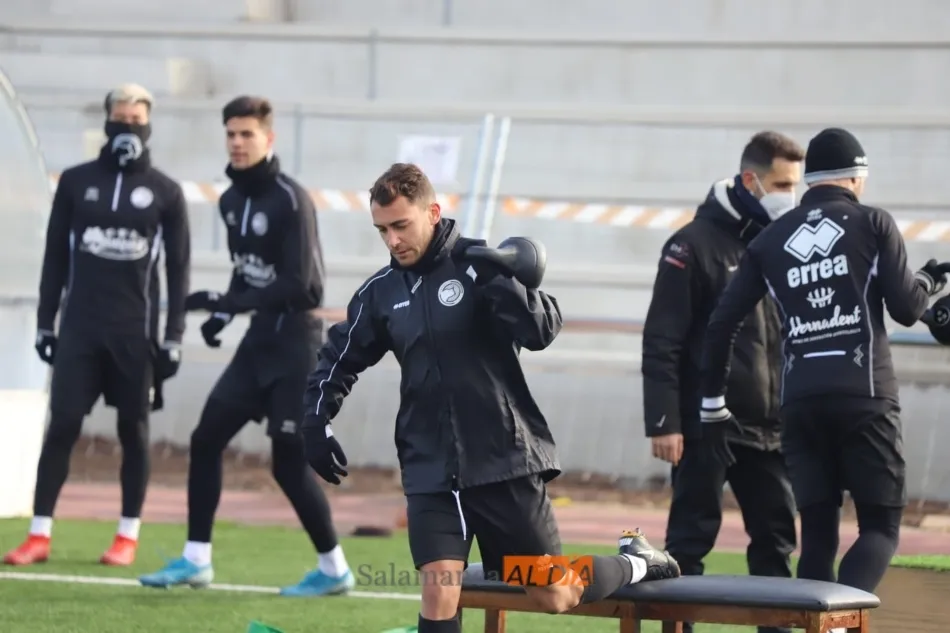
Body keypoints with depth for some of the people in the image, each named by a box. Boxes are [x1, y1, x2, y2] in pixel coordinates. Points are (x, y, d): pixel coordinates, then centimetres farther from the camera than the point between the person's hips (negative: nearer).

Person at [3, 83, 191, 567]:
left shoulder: (165, 192, 3)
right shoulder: (76, 182, 6)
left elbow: (178, 269, 4)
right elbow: (56, 256, 10)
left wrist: (173, 337, -1)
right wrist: (45, 323, 5)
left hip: (134, 331, -1)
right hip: (79, 325, 1)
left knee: (133, 431, 4)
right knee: (62, 425, -4)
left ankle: (128, 537, 11)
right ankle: (39, 535, -4)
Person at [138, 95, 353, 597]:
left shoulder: (290, 200, -17)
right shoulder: (232, 200, 8)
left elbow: (299, 285, -22)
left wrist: (227, 304, -25)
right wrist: (223, 312, 3)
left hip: (295, 340, -8)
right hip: (259, 339, 8)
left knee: (289, 462, -6)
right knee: (206, 439, 5)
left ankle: (333, 569, 8)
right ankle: (196, 560, 12)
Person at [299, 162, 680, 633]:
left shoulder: (479, 265, -8)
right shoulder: (380, 293, 5)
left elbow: (543, 331, -18)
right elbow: (339, 360, 20)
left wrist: (506, 286, -33)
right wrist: (316, 425, 10)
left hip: (507, 460, -3)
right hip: (430, 471, 3)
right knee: (439, 593, -12)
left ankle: (635, 563, 34)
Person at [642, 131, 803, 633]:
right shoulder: (696, 244, -6)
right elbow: (661, 342, -9)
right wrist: (663, 423, -15)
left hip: (770, 430, 6)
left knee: (776, 540, 7)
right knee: (691, 538, -1)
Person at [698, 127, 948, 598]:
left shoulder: (771, 239, 13)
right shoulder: (872, 224, 3)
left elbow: (722, 323, 9)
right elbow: (906, 309, -1)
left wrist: (713, 404, 16)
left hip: (800, 402, 4)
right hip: (865, 397, -4)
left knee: (817, 532, 10)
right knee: (880, 525, 1)